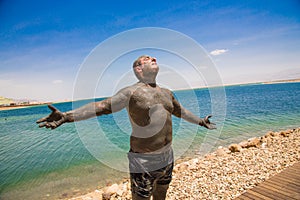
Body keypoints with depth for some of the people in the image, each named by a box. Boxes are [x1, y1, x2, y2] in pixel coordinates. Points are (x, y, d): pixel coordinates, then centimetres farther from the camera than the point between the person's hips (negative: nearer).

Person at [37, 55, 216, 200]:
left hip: (167, 157, 7)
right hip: (145, 162, -6)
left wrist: (201, 121, 34)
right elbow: (101, 107, -20)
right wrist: (67, 116, -29)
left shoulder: (166, 92, 9)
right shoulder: (132, 92, -13)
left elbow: (181, 111, 23)